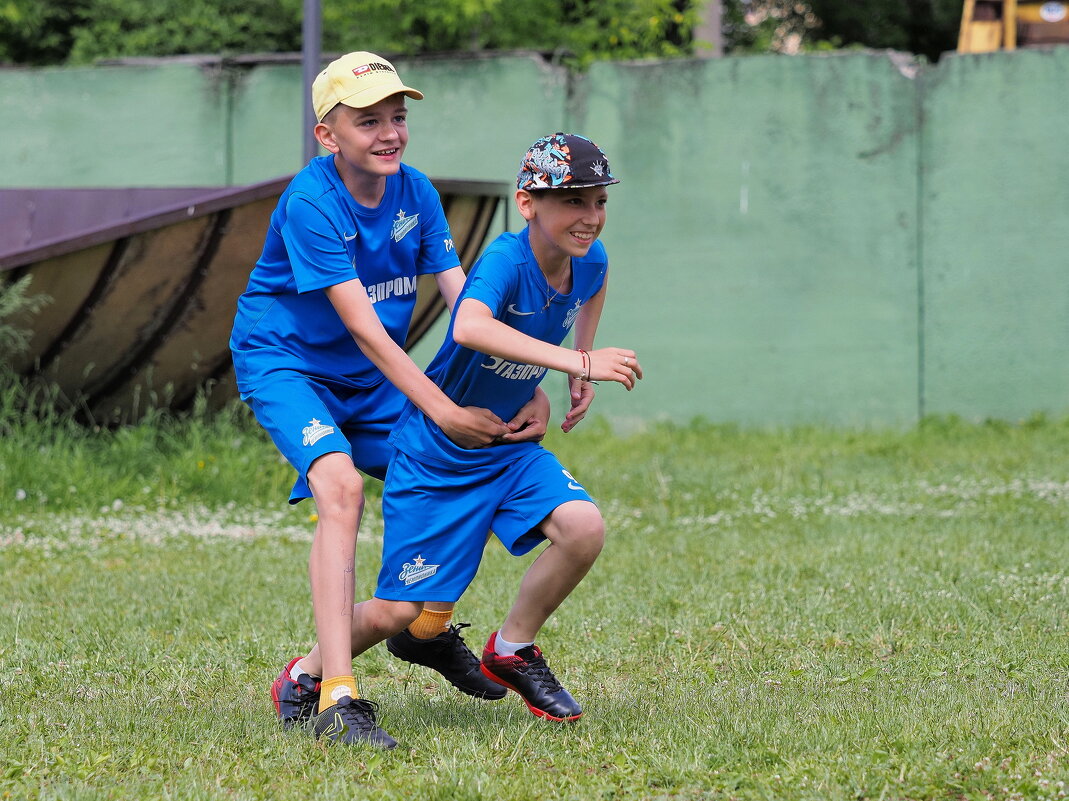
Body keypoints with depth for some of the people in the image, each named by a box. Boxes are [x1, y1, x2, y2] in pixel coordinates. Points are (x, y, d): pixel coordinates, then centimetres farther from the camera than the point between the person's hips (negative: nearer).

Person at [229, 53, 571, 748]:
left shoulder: (415, 193, -5)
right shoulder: (310, 205, -25)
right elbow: (364, 328, -29)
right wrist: (443, 411, -33)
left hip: (372, 379, 7)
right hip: (285, 364, -7)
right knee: (341, 485, -29)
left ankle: (428, 626, 31)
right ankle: (335, 697, -34)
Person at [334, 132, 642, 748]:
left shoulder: (589, 261, -6)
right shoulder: (508, 259, -27)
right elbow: (470, 327, -50)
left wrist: (584, 361, 13)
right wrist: (575, 362, -54)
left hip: (509, 448, 6)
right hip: (434, 454, -6)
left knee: (583, 528, -20)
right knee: (395, 613, -4)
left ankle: (512, 651, 4)